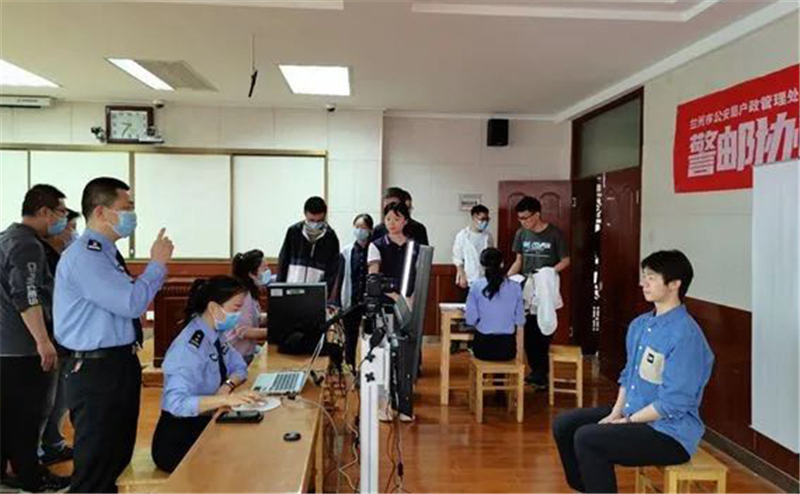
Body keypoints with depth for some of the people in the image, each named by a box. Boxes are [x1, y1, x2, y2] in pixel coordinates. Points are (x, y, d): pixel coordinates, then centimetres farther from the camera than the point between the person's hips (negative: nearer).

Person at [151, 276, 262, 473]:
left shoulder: (216, 334, -1)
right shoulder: (189, 346, -25)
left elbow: (239, 367, 10)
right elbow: (177, 403, -34)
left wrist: (227, 385, -11)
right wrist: (226, 399, -41)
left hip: (205, 426, 7)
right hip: (178, 439, -7)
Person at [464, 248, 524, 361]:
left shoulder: (476, 286, -8)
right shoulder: (515, 287, -4)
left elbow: (471, 319, -9)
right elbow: (520, 321, -2)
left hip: (484, 345, -1)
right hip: (507, 347, 1)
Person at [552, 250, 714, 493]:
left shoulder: (685, 334, -22)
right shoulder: (639, 325, 6)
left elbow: (672, 404, -23)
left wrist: (626, 421, -15)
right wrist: (616, 412, 0)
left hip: (669, 433, -9)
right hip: (632, 414, 9)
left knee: (586, 438, -24)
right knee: (564, 424, 3)